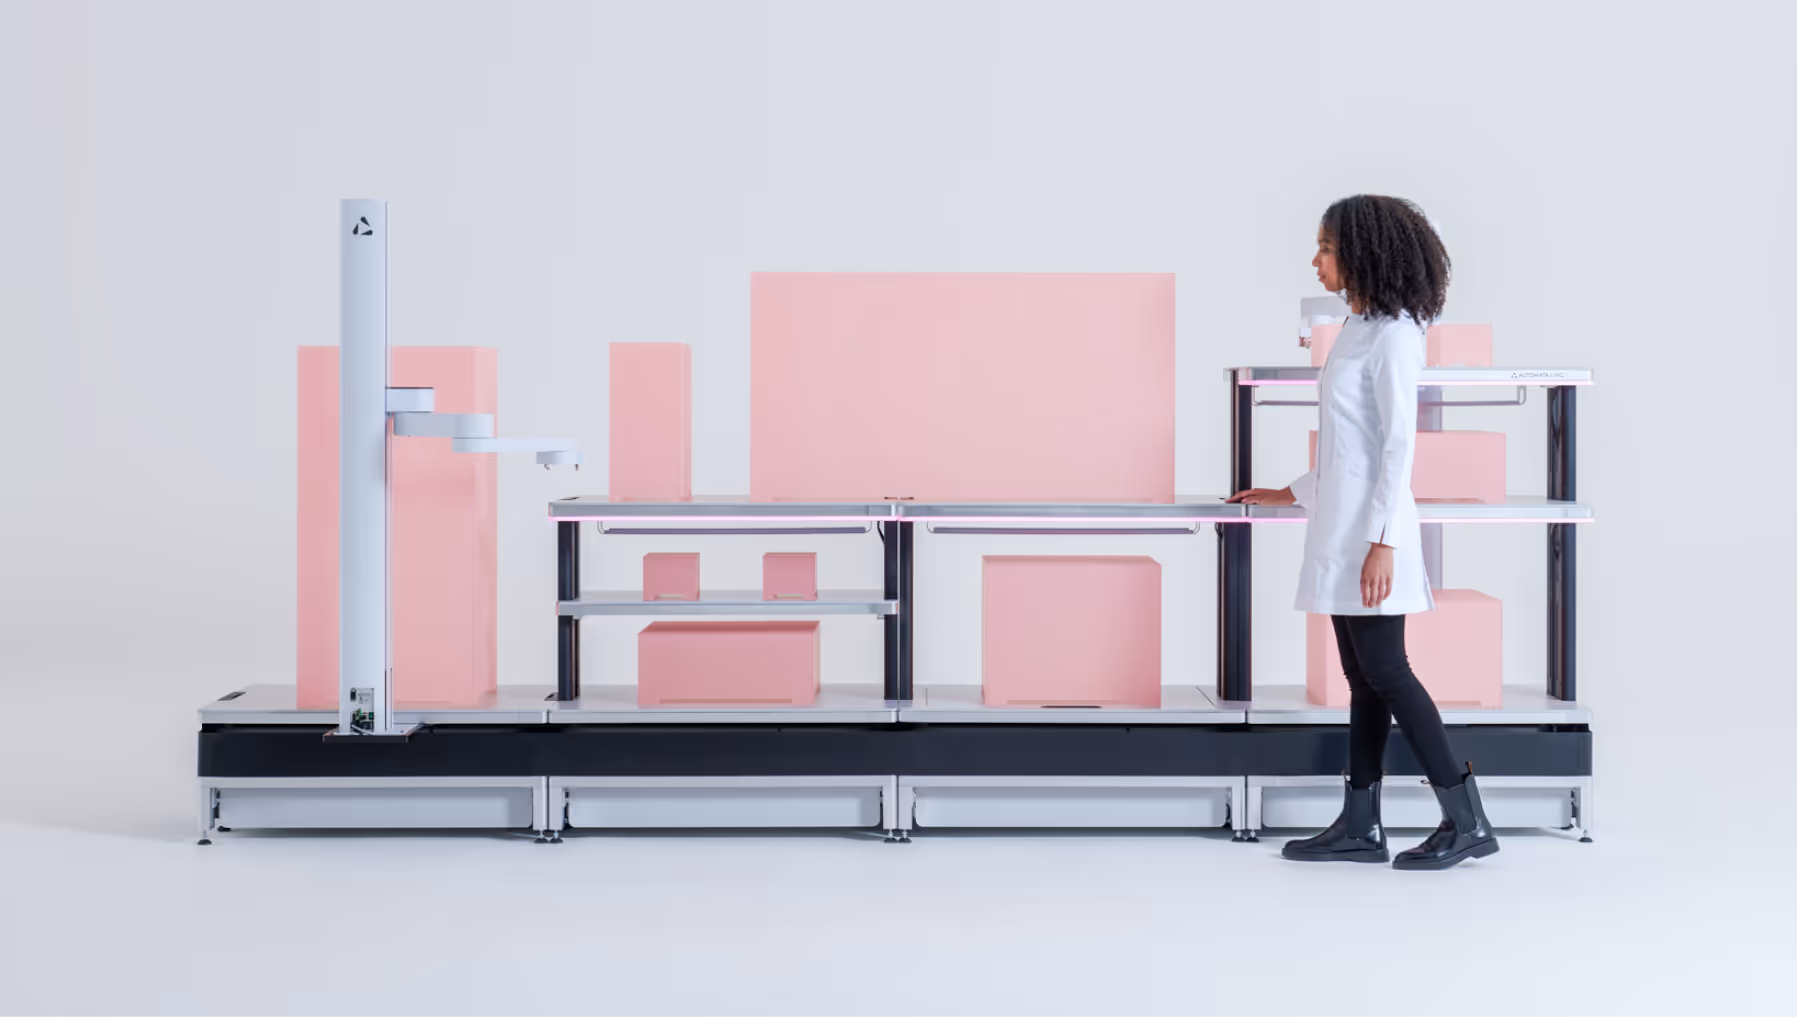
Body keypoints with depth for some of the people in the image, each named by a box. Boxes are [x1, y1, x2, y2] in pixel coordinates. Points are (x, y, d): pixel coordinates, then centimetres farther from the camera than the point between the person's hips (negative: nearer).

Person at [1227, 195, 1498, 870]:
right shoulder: (1359, 329, 15)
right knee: (1362, 677, 9)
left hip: (1370, 528, -9)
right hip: (1340, 525, 9)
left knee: (1384, 672, -8)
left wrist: (1383, 541, -21)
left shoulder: (1392, 334, -12)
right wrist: (1292, 494, 27)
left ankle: (1466, 821, -3)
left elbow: (1398, 445, -16)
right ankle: (1360, 826, 12)